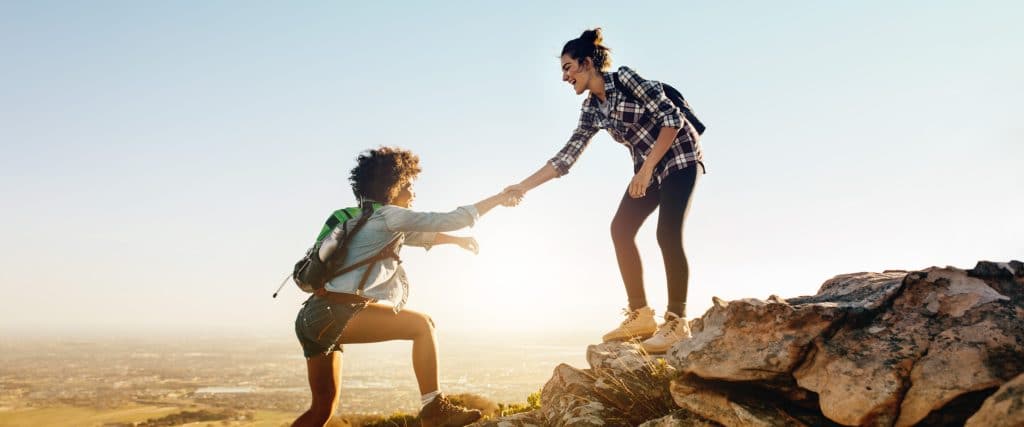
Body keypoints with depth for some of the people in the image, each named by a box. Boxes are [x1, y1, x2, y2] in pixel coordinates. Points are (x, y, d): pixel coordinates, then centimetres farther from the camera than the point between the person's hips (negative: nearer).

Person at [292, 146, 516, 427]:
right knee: (422, 325, -9)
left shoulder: (369, 219, 23)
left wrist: (456, 240, 42)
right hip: (335, 313, -10)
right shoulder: (389, 215, -4)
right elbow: (451, 220, -4)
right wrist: (497, 199, 5)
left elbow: (417, 236, 39)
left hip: (313, 318, 10)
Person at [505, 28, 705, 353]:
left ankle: (677, 323, -13)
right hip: (648, 167, 8)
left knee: (668, 234, -18)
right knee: (621, 229, -3)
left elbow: (672, 118, -21)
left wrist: (646, 169, -25)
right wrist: (523, 186, -5)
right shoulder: (592, 110, 3)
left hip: (678, 156, -8)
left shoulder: (624, 78, -18)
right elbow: (566, 156, 1)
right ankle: (641, 316, 1)